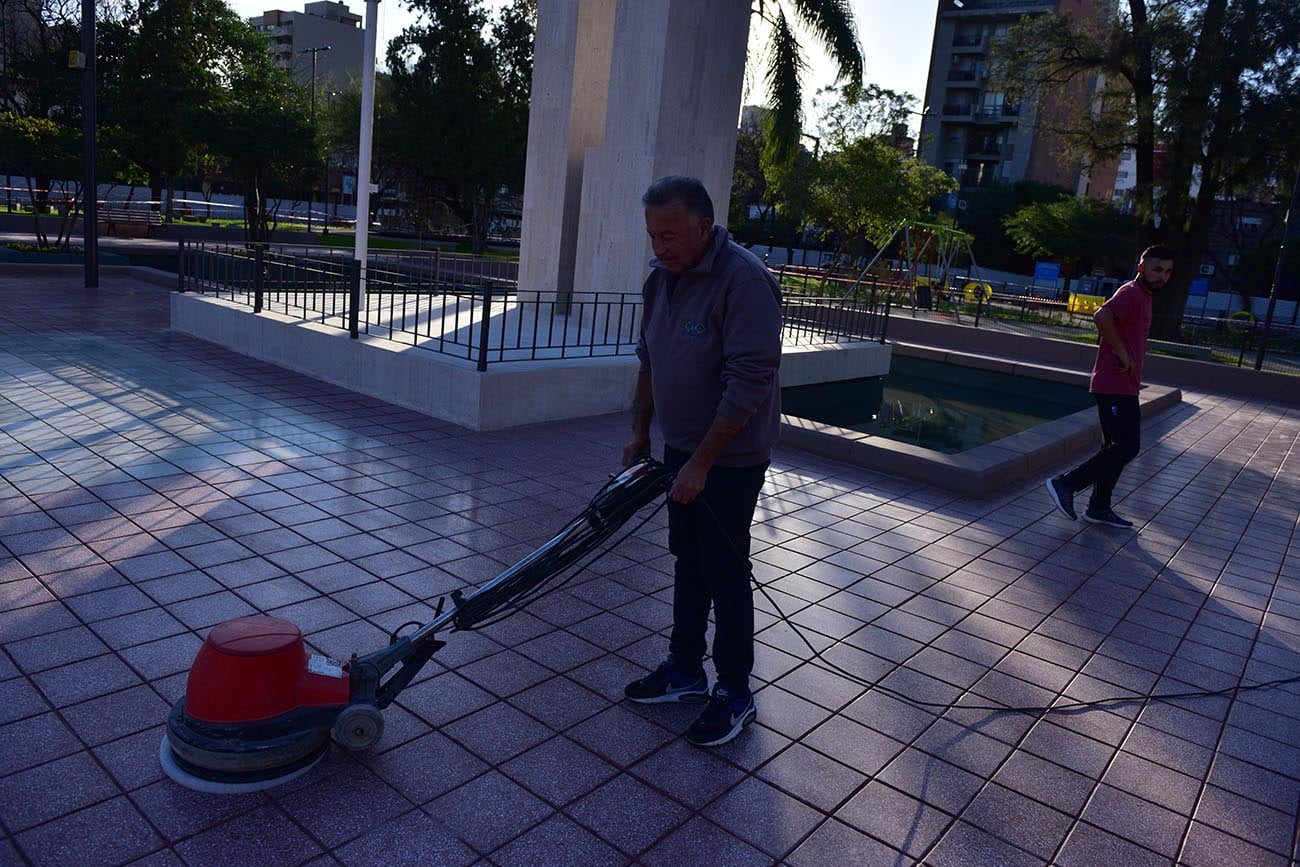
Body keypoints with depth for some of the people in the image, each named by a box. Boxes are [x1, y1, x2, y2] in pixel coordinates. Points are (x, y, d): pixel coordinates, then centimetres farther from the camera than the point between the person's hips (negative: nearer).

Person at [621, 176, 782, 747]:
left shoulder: (743, 280, -23)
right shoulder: (661, 277, 4)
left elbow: (750, 383, -26)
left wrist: (702, 463, -25)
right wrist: (640, 433, 15)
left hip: (731, 456, -8)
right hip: (682, 446, 8)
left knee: (724, 570, 0)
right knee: (688, 560, 16)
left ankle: (734, 694, 17)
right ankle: (685, 672, 31)